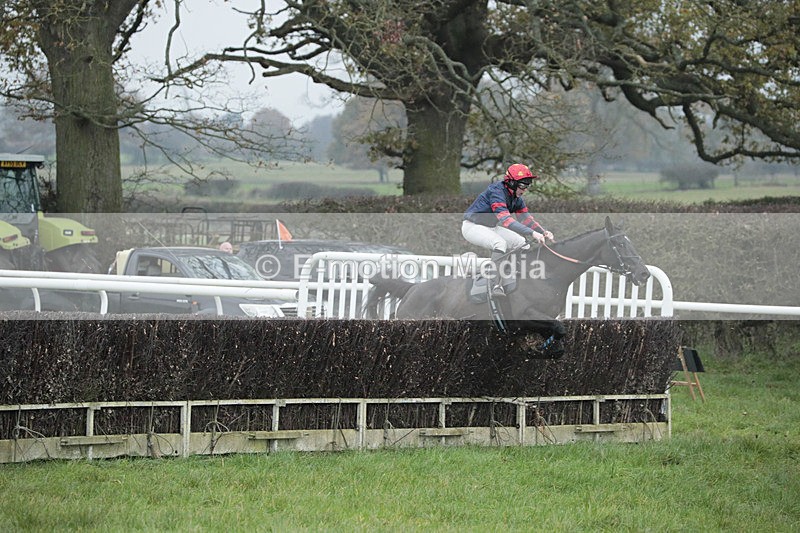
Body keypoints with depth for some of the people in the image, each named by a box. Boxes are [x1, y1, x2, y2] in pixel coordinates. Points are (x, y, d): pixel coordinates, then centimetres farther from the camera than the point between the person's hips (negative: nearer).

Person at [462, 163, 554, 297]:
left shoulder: (516, 198, 0)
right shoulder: (497, 191, -29)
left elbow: (526, 219, 1)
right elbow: (505, 219, -41)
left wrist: (543, 232, -19)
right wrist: (531, 233, -48)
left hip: (491, 227, 10)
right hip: (472, 226, -10)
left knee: (521, 243, 0)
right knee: (500, 243, -33)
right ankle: (496, 286, -38)